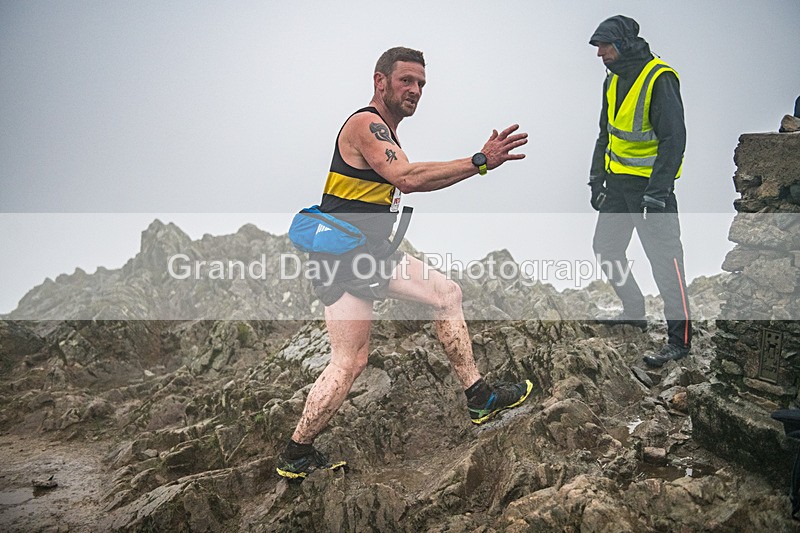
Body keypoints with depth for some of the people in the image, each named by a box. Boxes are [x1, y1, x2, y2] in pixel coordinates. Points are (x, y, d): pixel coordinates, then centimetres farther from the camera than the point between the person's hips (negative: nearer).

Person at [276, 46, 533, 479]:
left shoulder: (384, 132, 18)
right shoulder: (365, 124, -15)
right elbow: (406, 178, -29)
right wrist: (479, 162, -28)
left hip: (371, 252, 10)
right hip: (342, 261, -10)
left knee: (447, 294, 12)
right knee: (350, 363, -9)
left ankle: (479, 399, 17)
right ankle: (295, 456, 5)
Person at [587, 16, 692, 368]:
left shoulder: (660, 79, -17)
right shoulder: (614, 80, 10)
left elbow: (674, 139, -22)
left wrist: (657, 193, -26)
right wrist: (597, 178, 17)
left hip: (651, 183, -9)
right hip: (618, 181, 9)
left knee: (665, 259, -8)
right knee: (605, 248, 16)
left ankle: (680, 340, -1)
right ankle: (634, 311, 33)